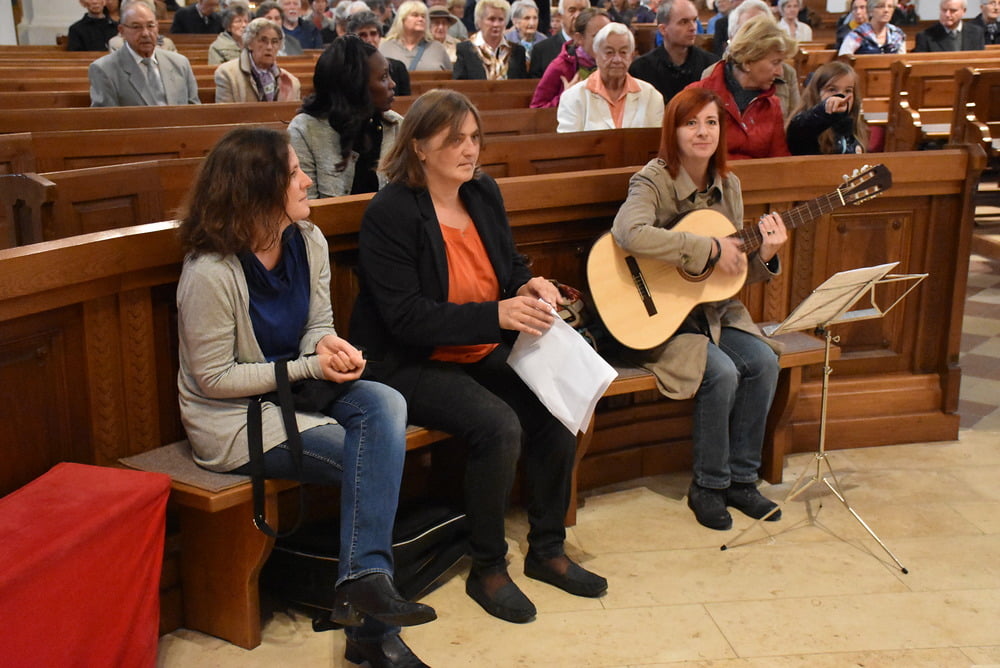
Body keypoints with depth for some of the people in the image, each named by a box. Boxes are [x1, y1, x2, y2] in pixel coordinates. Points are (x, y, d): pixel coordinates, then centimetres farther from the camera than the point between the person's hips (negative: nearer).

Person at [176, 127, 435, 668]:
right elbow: (213, 378, -16)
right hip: (235, 420, -7)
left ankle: (365, 581, -23)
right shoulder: (210, 273, -20)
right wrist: (309, 368, -20)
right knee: (378, 459, -20)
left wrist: (326, 344, -16)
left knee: (385, 405, -24)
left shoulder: (307, 241, 0)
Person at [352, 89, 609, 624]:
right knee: (498, 426, -29)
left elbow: (510, 265, 19)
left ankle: (548, 550, 7)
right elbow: (406, 318, -22)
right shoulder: (390, 212, -16)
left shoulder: (483, 192, 6)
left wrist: (528, 287, -7)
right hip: (410, 364, -7)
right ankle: (486, 570, -6)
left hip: (483, 354, 7)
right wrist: (497, 315, -29)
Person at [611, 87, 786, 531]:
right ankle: (708, 487, -4)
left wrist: (764, 257, -12)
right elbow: (628, 232, -38)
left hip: (713, 311, 7)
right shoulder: (654, 181, -14)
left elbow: (737, 271, 12)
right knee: (721, 372, -25)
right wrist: (709, 249, -32)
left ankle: (741, 480, 3)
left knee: (763, 363, -15)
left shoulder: (727, 185, 6)